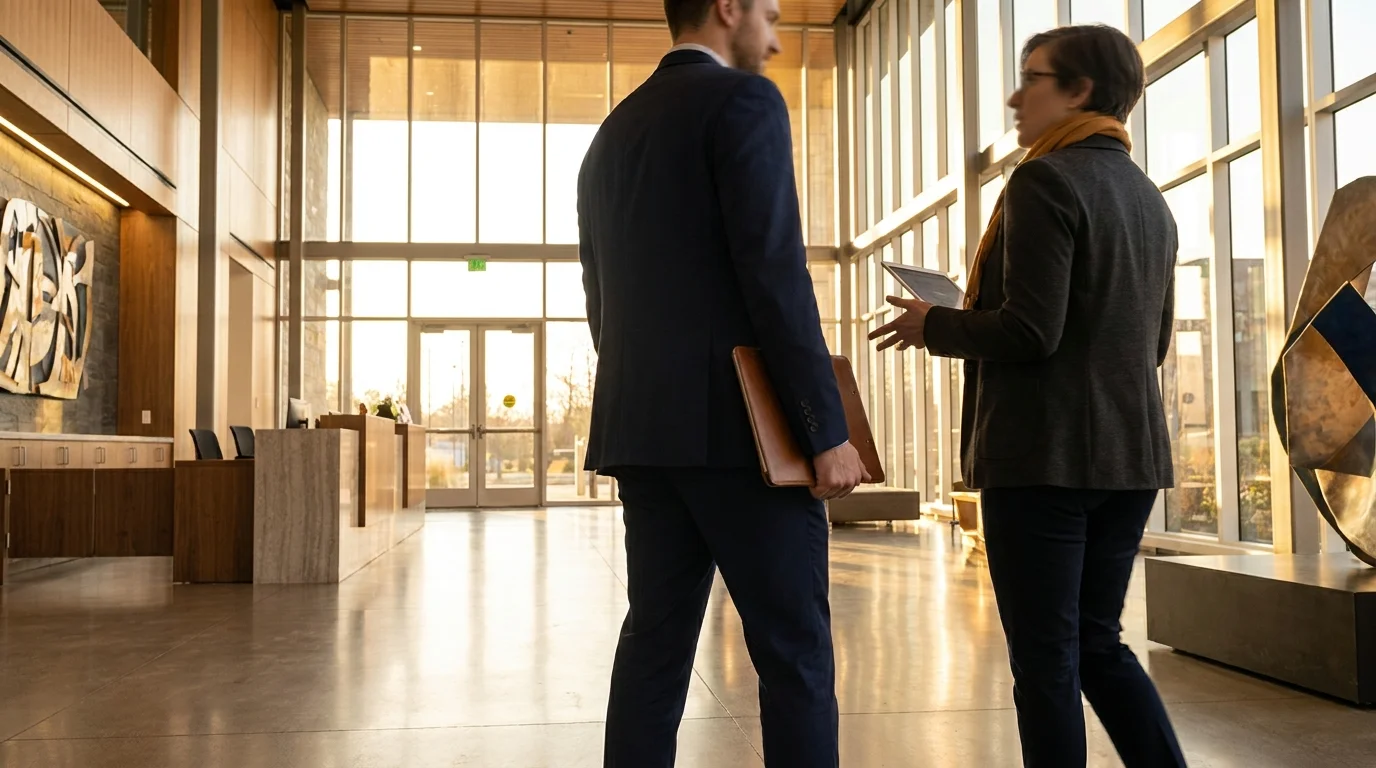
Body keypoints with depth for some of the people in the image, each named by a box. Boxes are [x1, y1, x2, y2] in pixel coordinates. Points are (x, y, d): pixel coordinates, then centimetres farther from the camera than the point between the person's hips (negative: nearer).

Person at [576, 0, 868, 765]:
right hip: (735, 424, -8)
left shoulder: (613, 130, 19)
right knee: (794, 647, -1)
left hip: (645, 425, 8)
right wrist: (828, 427, -14)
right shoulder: (744, 100, -5)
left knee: (657, 638, 10)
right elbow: (775, 274, -15)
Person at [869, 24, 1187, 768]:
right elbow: (1152, 342, 18)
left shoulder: (1046, 180, -11)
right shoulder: (1149, 196, 15)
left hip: (1044, 456, -8)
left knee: (1045, 658, 2)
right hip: (1127, 456, 8)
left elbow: (1030, 330, -19)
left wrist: (933, 325, -4)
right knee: (1096, 644, 17)